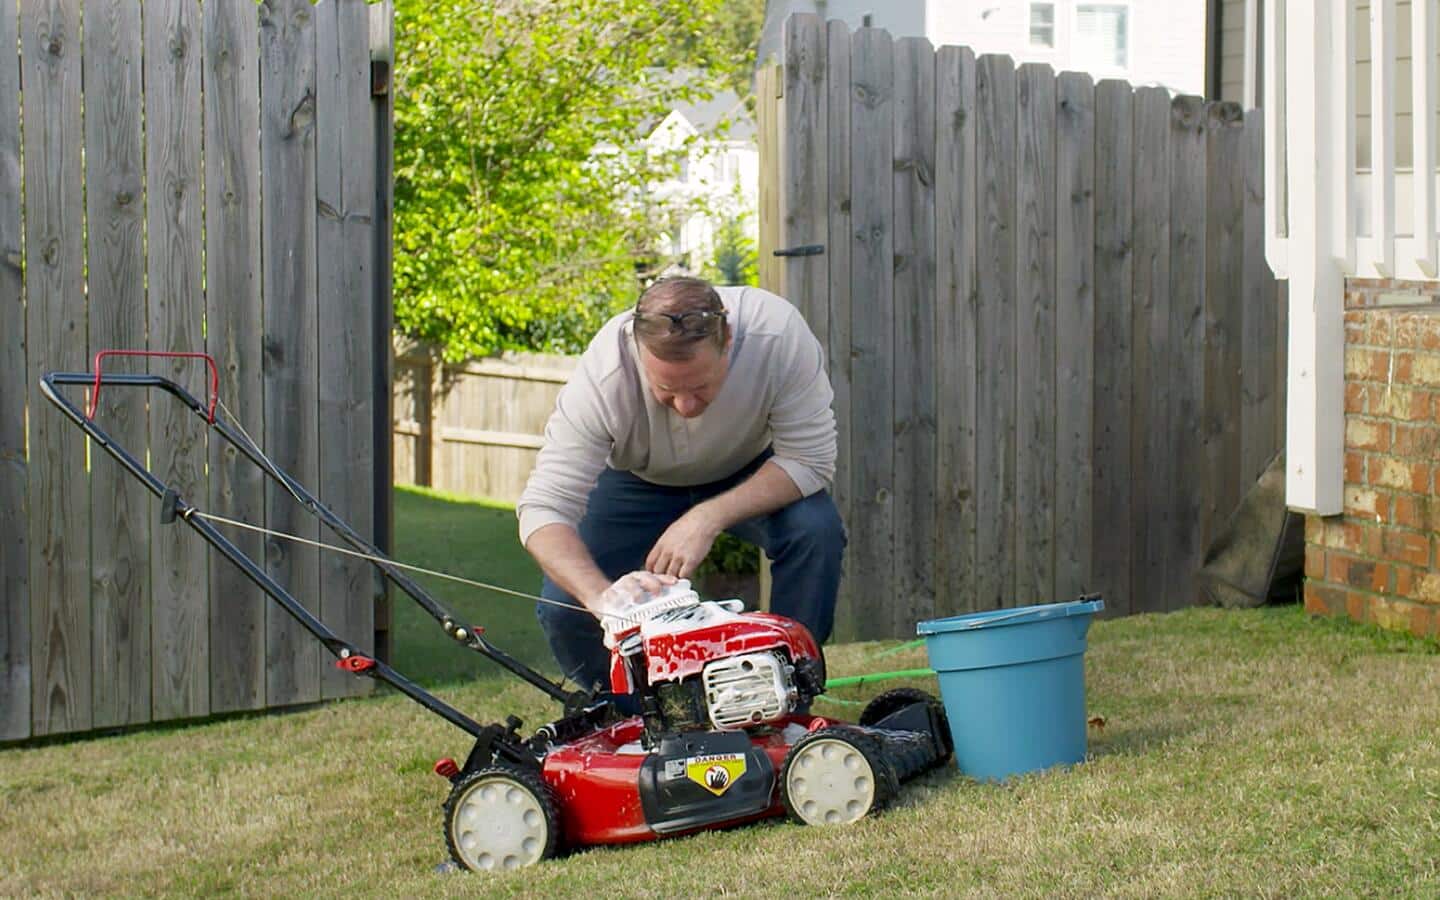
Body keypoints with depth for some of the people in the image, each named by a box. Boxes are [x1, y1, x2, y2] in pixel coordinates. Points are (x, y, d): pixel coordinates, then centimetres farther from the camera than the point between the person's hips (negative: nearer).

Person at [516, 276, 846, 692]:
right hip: (639, 485, 0)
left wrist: (709, 518, -41)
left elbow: (811, 461, -29)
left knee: (816, 531, -30)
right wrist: (601, 596, -55)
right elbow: (543, 510, -36)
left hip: (751, 475, 0)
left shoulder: (778, 335, -37)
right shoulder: (602, 376, -36)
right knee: (563, 608, -21)